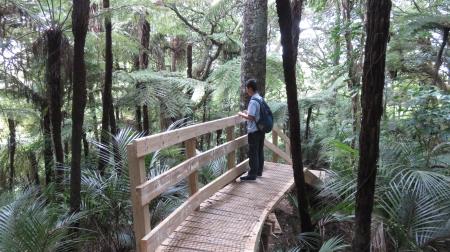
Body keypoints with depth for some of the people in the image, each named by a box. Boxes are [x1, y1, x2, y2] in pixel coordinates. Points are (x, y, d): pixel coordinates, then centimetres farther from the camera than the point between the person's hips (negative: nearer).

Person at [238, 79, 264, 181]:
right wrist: (248, 112, 17)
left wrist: (242, 114, -7)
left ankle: (252, 174, 5)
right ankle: (259, 171, 26)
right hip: (261, 129, 9)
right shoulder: (260, 99, 8)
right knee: (260, 151, 15)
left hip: (254, 130, -9)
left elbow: (251, 117, -23)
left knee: (253, 153, -2)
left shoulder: (253, 101, -20)